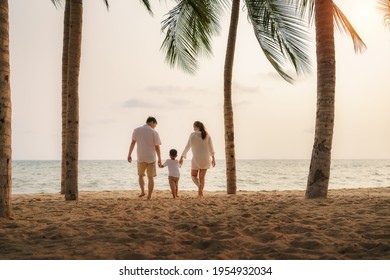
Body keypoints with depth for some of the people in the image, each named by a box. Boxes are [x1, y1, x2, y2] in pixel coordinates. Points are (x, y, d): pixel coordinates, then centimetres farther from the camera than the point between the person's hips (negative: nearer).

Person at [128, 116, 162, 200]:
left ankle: (142, 191, 13)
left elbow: (132, 143, -3)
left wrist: (129, 155, 2)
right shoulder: (154, 132, -5)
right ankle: (149, 196, 6)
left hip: (141, 158, 2)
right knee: (150, 177, 6)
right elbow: (157, 147, -4)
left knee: (141, 175, 22)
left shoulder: (137, 130, 1)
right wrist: (159, 159, 4)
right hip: (151, 158, -2)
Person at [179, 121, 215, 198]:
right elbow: (211, 147, 4)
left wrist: (182, 157, -1)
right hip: (205, 158, 3)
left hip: (196, 158, -3)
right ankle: (200, 193, 8)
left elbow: (187, 147, -7)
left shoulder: (193, 134, -7)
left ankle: (199, 185, -19)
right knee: (202, 177, 12)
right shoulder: (207, 134, 3)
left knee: (193, 175, 11)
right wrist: (213, 158, 12)